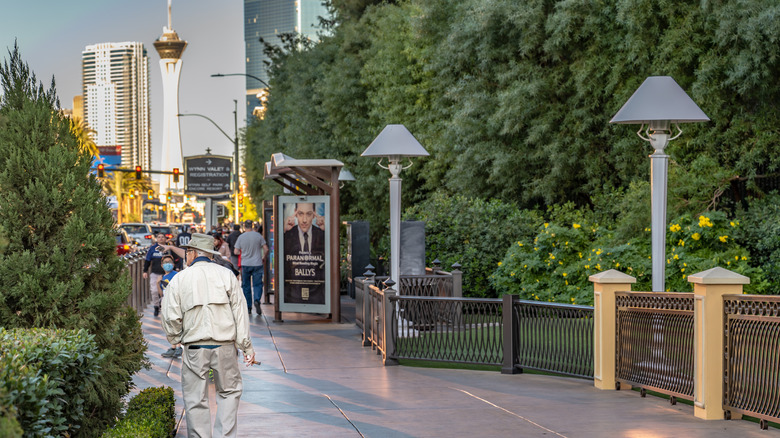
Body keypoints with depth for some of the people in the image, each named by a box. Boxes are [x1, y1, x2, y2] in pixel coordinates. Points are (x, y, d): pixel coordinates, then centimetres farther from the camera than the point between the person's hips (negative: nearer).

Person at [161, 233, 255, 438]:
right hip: (225, 346, 1)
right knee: (229, 391, 15)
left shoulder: (179, 279, 1)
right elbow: (239, 311, 2)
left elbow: (171, 317, -1)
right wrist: (246, 346, 5)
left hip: (194, 348, -1)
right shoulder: (226, 275, 4)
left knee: (196, 399, 7)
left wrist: (176, 338, 18)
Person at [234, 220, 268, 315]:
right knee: (257, 284, 3)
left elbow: (236, 252, 0)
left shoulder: (241, 237, -3)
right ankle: (257, 300, -24)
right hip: (257, 264, -1)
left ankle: (248, 307, 12)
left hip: (245, 264, 1)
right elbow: (266, 249, -5)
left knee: (246, 286, 10)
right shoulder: (258, 235, -5)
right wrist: (263, 257, 13)